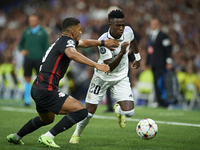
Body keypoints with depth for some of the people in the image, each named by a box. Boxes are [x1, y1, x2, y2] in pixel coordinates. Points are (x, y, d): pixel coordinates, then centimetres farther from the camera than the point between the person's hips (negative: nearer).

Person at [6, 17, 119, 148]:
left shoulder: (62, 41, 16)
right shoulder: (67, 41, -12)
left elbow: (84, 43, 36)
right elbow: (72, 54, -36)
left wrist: (103, 42, 30)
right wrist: (96, 65, -40)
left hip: (37, 89, 11)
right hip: (46, 91, -11)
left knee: (47, 119, 36)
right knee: (81, 111, -15)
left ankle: (16, 137, 48)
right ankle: (48, 137, -13)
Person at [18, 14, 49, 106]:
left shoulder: (43, 33, 2)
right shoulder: (26, 32, 8)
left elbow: (46, 47, 3)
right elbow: (20, 44, 17)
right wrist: (22, 50, -6)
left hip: (39, 59, -2)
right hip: (28, 59, 2)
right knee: (27, 79, -1)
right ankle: (27, 100, 3)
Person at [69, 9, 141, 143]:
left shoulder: (128, 31, -16)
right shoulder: (103, 41, -29)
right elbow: (110, 66, -34)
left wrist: (137, 57, 22)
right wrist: (121, 53, -48)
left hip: (121, 77, 3)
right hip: (103, 77, -3)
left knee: (129, 112, -14)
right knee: (89, 112, -1)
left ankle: (118, 109, 24)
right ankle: (77, 134, 30)